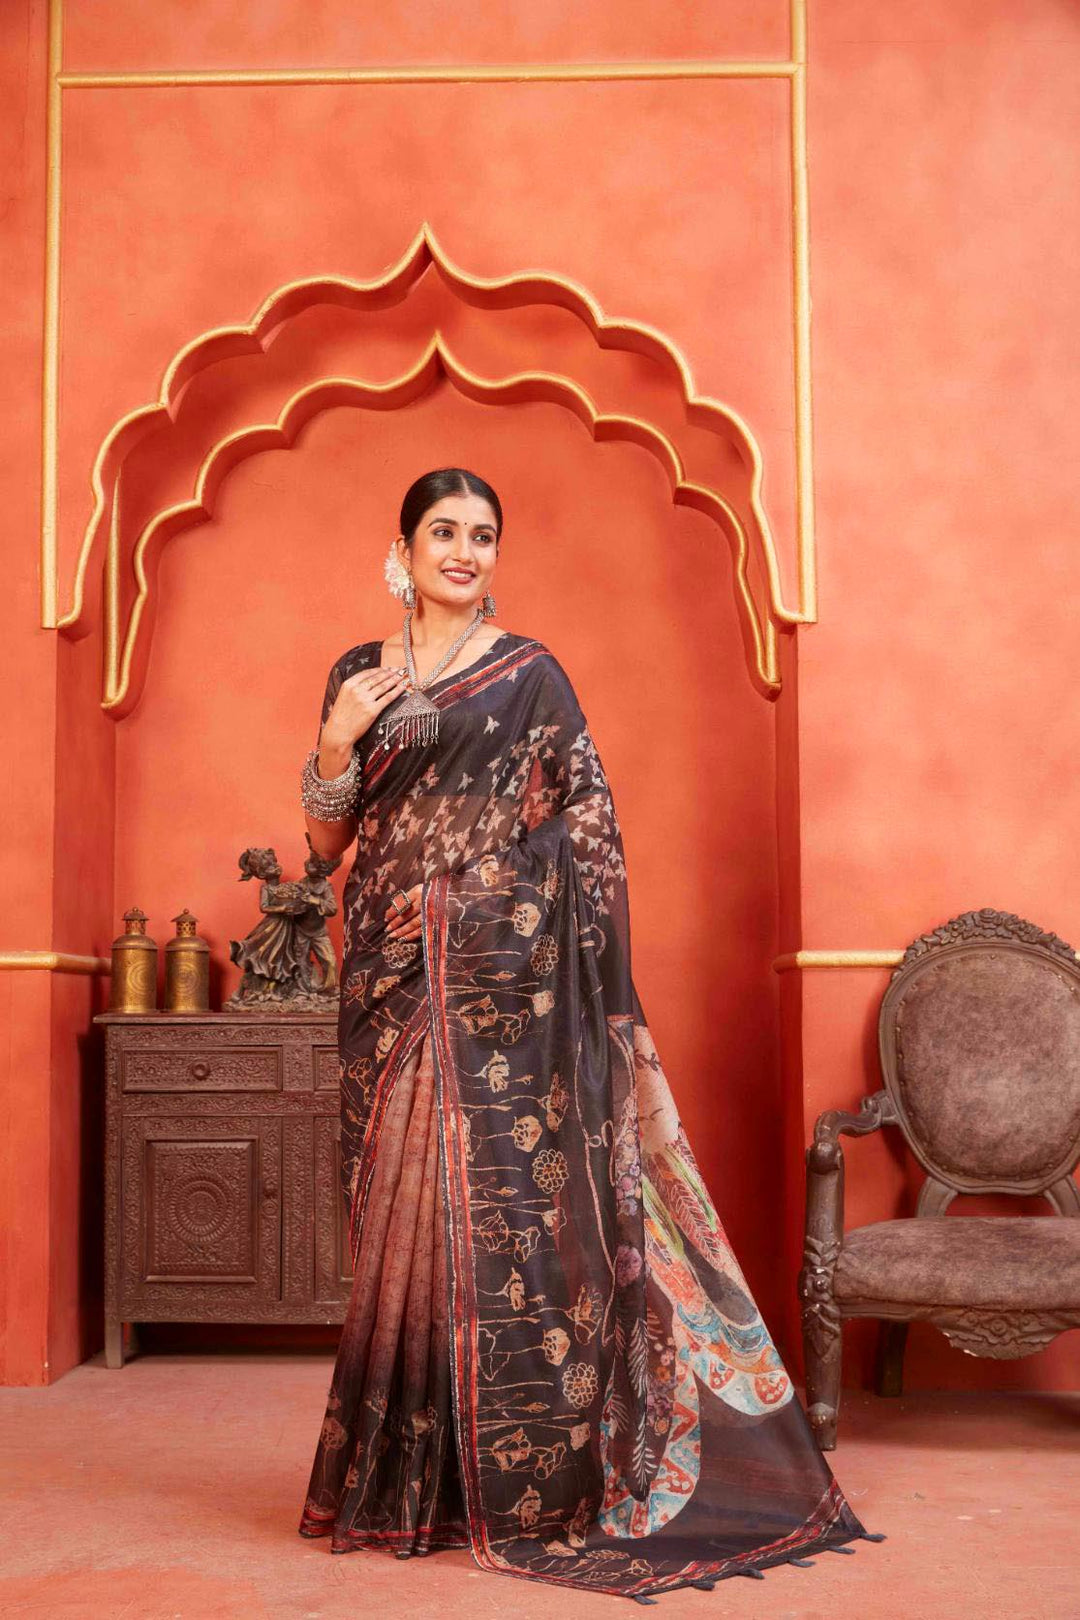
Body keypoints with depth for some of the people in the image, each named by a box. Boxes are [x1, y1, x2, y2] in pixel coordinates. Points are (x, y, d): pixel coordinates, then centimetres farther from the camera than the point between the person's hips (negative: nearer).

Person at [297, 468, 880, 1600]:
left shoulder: (529, 674, 3)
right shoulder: (359, 673, 14)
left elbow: (587, 818, 1)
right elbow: (328, 841, 11)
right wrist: (338, 739, -5)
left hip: (504, 973, -4)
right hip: (394, 977, 4)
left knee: (507, 1194, -5)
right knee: (401, 1204, 5)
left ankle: (522, 1481, 4)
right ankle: (409, 1478, 15)